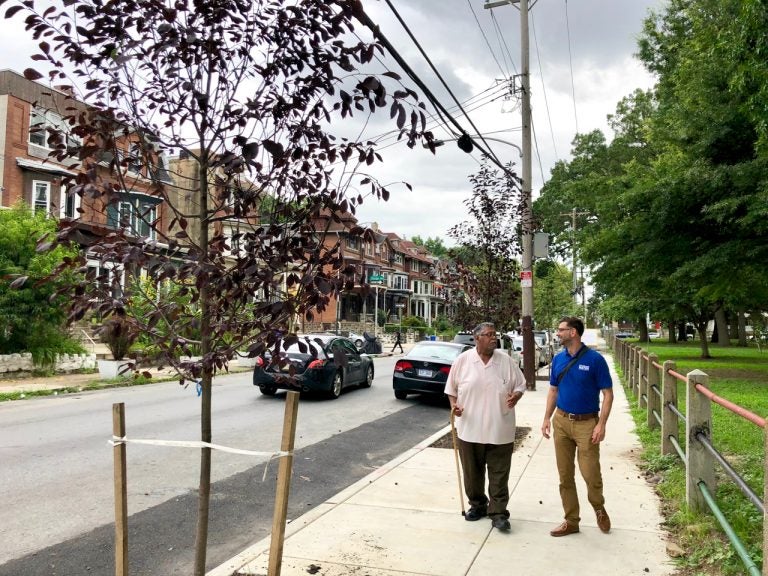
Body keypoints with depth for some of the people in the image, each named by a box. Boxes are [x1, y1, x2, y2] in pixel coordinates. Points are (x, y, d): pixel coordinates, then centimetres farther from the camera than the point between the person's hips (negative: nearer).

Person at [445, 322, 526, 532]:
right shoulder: (462, 360, -1)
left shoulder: (506, 361, 0)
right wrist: (454, 405, -9)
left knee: (499, 473, 3)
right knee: (472, 471, 13)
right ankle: (477, 505, 31)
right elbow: (452, 389, 7)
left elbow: (520, 385, 8)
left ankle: (498, 512, 13)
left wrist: (515, 396, -13)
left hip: (500, 430, 0)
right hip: (470, 428, 1)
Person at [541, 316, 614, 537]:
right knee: (565, 475, 9)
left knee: (590, 473, -5)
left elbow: (607, 394, -8)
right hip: (561, 421, 5)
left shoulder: (595, 359, -10)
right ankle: (571, 521, 22)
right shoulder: (558, 359, 5)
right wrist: (547, 418, 5)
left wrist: (601, 424, -15)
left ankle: (599, 508, 27)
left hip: (586, 423, -5)